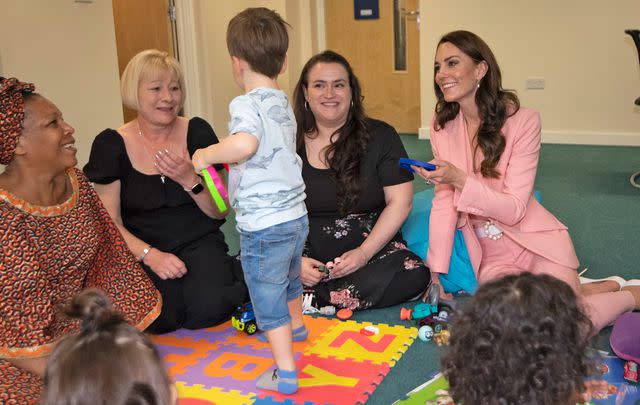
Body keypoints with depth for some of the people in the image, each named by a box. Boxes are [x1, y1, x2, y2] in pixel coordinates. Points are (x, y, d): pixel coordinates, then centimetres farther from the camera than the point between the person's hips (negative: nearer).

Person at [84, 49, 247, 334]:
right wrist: (150, 255, -19)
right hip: (140, 250, 0)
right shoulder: (111, 144, -2)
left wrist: (189, 179, -19)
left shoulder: (198, 132, 1)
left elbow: (220, 212, 0)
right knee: (159, 317, -27)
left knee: (208, 308, -27)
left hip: (198, 243, 0)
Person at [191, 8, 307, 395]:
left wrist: (206, 154, -23)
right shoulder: (284, 103, 8)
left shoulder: (247, 104, -19)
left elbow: (245, 144, -39)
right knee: (289, 279, 32)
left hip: (264, 225, -9)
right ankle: (296, 326, 56)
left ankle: (286, 374, 12)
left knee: (268, 300, 5)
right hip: (296, 215, 9)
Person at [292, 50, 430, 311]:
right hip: (308, 254, -1)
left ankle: (313, 300, -16)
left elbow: (400, 202, -3)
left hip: (372, 248, 1)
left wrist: (364, 253, -14)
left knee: (413, 275, -30)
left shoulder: (380, 137, 3)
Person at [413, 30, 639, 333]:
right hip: (491, 257, 4)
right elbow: (443, 201, -2)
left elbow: (514, 209, -18)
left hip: (537, 244, -3)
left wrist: (459, 178, -32)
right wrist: (436, 273, -6)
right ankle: (573, 290, 11)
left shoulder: (522, 120, -15)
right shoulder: (442, 125, -1)